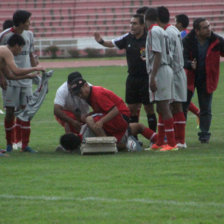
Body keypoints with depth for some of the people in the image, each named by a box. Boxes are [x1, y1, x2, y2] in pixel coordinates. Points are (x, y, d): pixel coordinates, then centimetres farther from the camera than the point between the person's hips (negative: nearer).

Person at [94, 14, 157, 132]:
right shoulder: (128, 38, 4)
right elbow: (112, 43, 7)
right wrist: (101, 41, -12)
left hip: (146, 78, -5)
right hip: (132, 77, 5)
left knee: (149, 108, 0)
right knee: (132, 108, 8)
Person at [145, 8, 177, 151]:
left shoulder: (154, 31, -11)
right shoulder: (161, 31, 17)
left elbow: (158, 55, -18)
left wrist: (152, 77, -21)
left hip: (160, 71, -10)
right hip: (166, 69, 10)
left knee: (164, 107, -10)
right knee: (162, 108, 14)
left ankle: (172, 143, -12)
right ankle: (160, 143, 20)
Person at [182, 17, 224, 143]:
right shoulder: (187, 41, -13)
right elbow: (183, 59, -17)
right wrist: (190, 64, -38)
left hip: (207, 80, 1)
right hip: (189, 78, -1)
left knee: (206, 109, 5)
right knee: (181, 107, 2)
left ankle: (204, 135, 14)